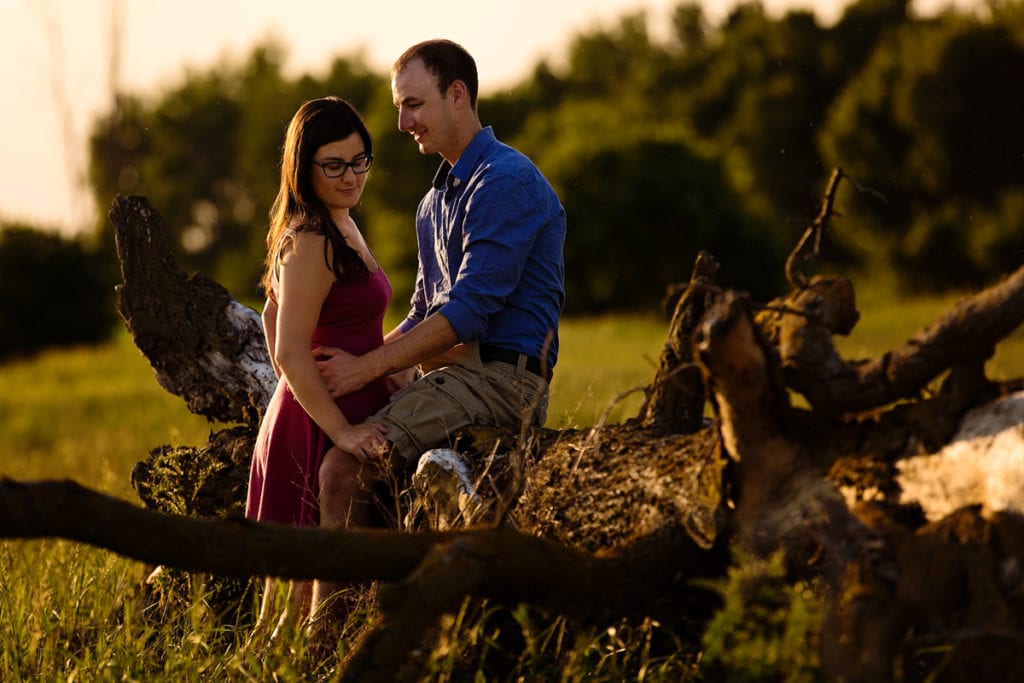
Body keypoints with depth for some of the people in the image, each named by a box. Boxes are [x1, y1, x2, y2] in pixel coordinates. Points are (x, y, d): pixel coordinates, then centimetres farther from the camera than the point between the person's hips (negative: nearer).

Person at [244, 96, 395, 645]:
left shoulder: (339, 225, 14)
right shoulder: (312, 241, -17)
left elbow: (272, 313, 26)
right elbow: (292, 354, -22)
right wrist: (342, 431, -24)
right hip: (322, 423, -10)